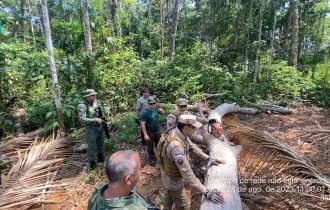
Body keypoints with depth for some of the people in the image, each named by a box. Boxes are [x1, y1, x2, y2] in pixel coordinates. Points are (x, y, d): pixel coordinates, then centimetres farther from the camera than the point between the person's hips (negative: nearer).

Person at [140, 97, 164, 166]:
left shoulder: (156, 109, -5)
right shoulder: (145, 113, -22)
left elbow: (162, 113, 14)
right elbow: (143, 124, -21)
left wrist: (161, 110, -11)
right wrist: (145, 134, -23)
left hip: (158, 131, 5)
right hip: (150, 133, -5)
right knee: (150, 147, 12)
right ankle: (152, 159, 32)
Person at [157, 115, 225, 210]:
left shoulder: (180, 133, -15)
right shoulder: (175, 145, -44)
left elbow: (192, 147, 1)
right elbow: (187, 174, -43)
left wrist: (208, 158, -5)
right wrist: (206, 193, -40)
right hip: (174, 179, -8)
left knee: (169, 197, 34)